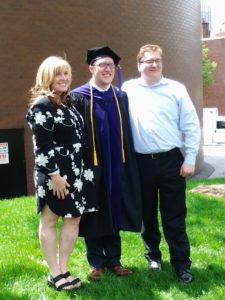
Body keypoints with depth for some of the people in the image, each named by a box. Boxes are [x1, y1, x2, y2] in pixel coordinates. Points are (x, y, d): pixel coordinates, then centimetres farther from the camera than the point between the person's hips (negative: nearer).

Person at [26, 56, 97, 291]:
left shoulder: (68, 102, 12)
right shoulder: (41, 104, -13)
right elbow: (42, 145, -18)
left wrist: (82, 170, 15)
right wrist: (54, 175, -21)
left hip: (75, 172, 9)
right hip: (54, 173, -9)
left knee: (74, 219, 11)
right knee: (49, 221, 6)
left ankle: (62, 270, 22)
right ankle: (55, 273, 16)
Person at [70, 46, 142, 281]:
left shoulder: (121, 97, 9)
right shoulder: (78, 97, -4)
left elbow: (127, 133, 9)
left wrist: (128, 164, 3)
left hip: (117, 166, 4)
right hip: (91, 165, -4)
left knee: (114, 212, 11)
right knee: (94, 215, 7)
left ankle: (113, 259, 24)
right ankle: (96, 262, 20)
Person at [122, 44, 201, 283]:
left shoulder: (176, 89, 2)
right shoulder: (128, 89, 4)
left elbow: (191, 126, 1)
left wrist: (190, 159, -3)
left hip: (171, 160, -1)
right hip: (141, 162, 1)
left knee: (174, 215, 4)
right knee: (147, 213, 13)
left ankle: (181, 263, 14)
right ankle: (153, 255, 32)